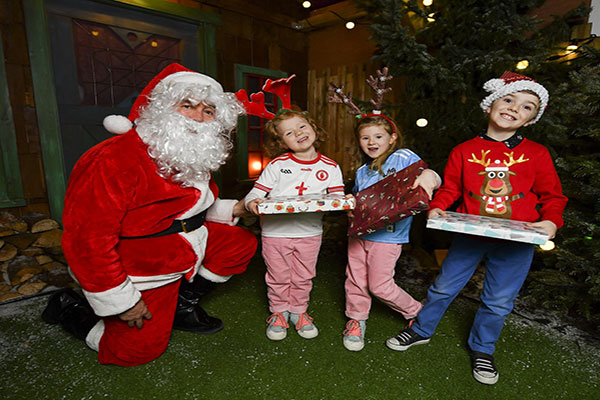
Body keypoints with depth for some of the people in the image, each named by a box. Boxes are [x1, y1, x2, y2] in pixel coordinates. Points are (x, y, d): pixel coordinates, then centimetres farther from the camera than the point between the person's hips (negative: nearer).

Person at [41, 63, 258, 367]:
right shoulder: (115, 159, -28)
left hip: (186, 247, 8)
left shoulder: (196, 159, 2)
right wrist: (120, 301, -21)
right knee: (139, 349, -2)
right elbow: (87, 237, -28)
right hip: (141, 271, -8)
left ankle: (182, 305, 17)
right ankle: (70, 308, 22)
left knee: (242, 243, 4)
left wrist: (231, 209, 2)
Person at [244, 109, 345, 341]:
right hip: (275, 230, -1)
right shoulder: (277, 165, -5)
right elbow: (258, 190, -5)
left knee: (303, 277, 16)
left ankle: (298, 311, 40)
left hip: (310, 232, 1)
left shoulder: (330, 167, 0)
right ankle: (278, 312, 38)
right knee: (278, 276, 14)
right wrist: (252, 202, -27)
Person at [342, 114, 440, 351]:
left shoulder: (403, 157, -4)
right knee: (355, 279, 12)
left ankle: (418, 314, 29)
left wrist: (429, 175, -37)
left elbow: (428, 178, -14)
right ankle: (356, 320, 35)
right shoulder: (362, 172, 15)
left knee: (380, 286, 2)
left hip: (387, 235, -6)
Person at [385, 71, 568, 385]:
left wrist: (551, 221, -11)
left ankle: (482, 350, 37)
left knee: (499, 300, 11)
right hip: (470, 235, 0)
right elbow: (450, 187, 5)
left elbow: (551, 195, 6)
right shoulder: (464, 151, -1)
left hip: (517, 241, 1)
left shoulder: (537, 154, 0)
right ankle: (420, 330, 33)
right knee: (444, 286, 9)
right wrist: (436, 207, -12)